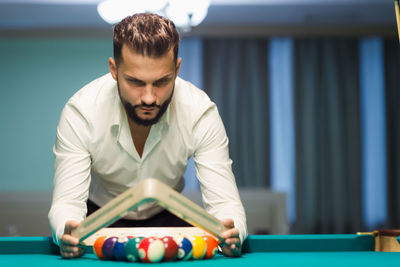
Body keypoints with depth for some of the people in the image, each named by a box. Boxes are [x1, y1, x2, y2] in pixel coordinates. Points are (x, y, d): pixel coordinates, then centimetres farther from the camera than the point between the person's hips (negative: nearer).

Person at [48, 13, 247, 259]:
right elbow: (67, 202, -28)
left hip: (167, 216, 2)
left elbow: (224, 202, -27)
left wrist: (231, 232, -52)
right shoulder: (80, 112, -28)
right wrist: (68, 230, -53)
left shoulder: (201, 113, -27)